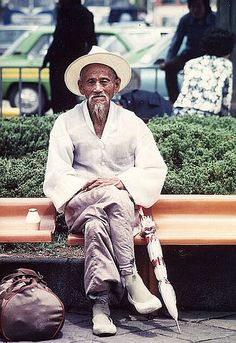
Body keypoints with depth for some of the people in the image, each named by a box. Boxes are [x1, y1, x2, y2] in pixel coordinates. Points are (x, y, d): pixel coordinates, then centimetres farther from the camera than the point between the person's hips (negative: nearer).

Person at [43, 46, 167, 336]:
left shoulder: (132, 123, 10)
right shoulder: (66, 123, 7)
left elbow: (154, 170, 3)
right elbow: (56, 176, 0)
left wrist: (120, 181, -17)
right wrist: (85, 187, -20)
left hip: (125, 208, 1)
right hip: (80, 206, -1)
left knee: (97, 222, -36)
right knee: (116, 200, -36)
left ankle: (100, 303, -40)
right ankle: (129, 277, -37)